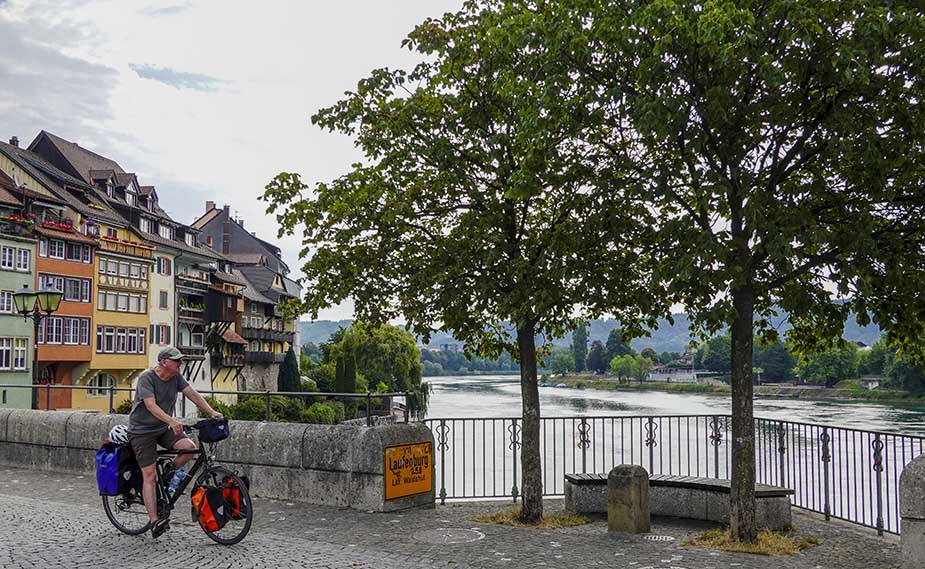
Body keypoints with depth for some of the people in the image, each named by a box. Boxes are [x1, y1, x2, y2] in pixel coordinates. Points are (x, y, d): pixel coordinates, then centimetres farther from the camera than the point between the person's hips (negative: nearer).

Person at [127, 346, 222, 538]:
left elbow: (193, 394, -3)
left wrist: (211, 412, -17)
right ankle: (154, 521, -11)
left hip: (164, 428, 6)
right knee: (150, 475, -11)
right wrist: (172, 421, -41)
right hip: (142, 430, -6)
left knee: (189, 447, -19)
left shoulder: (176, 377, 0)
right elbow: (151, 406, -28)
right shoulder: (146, 378, -18)